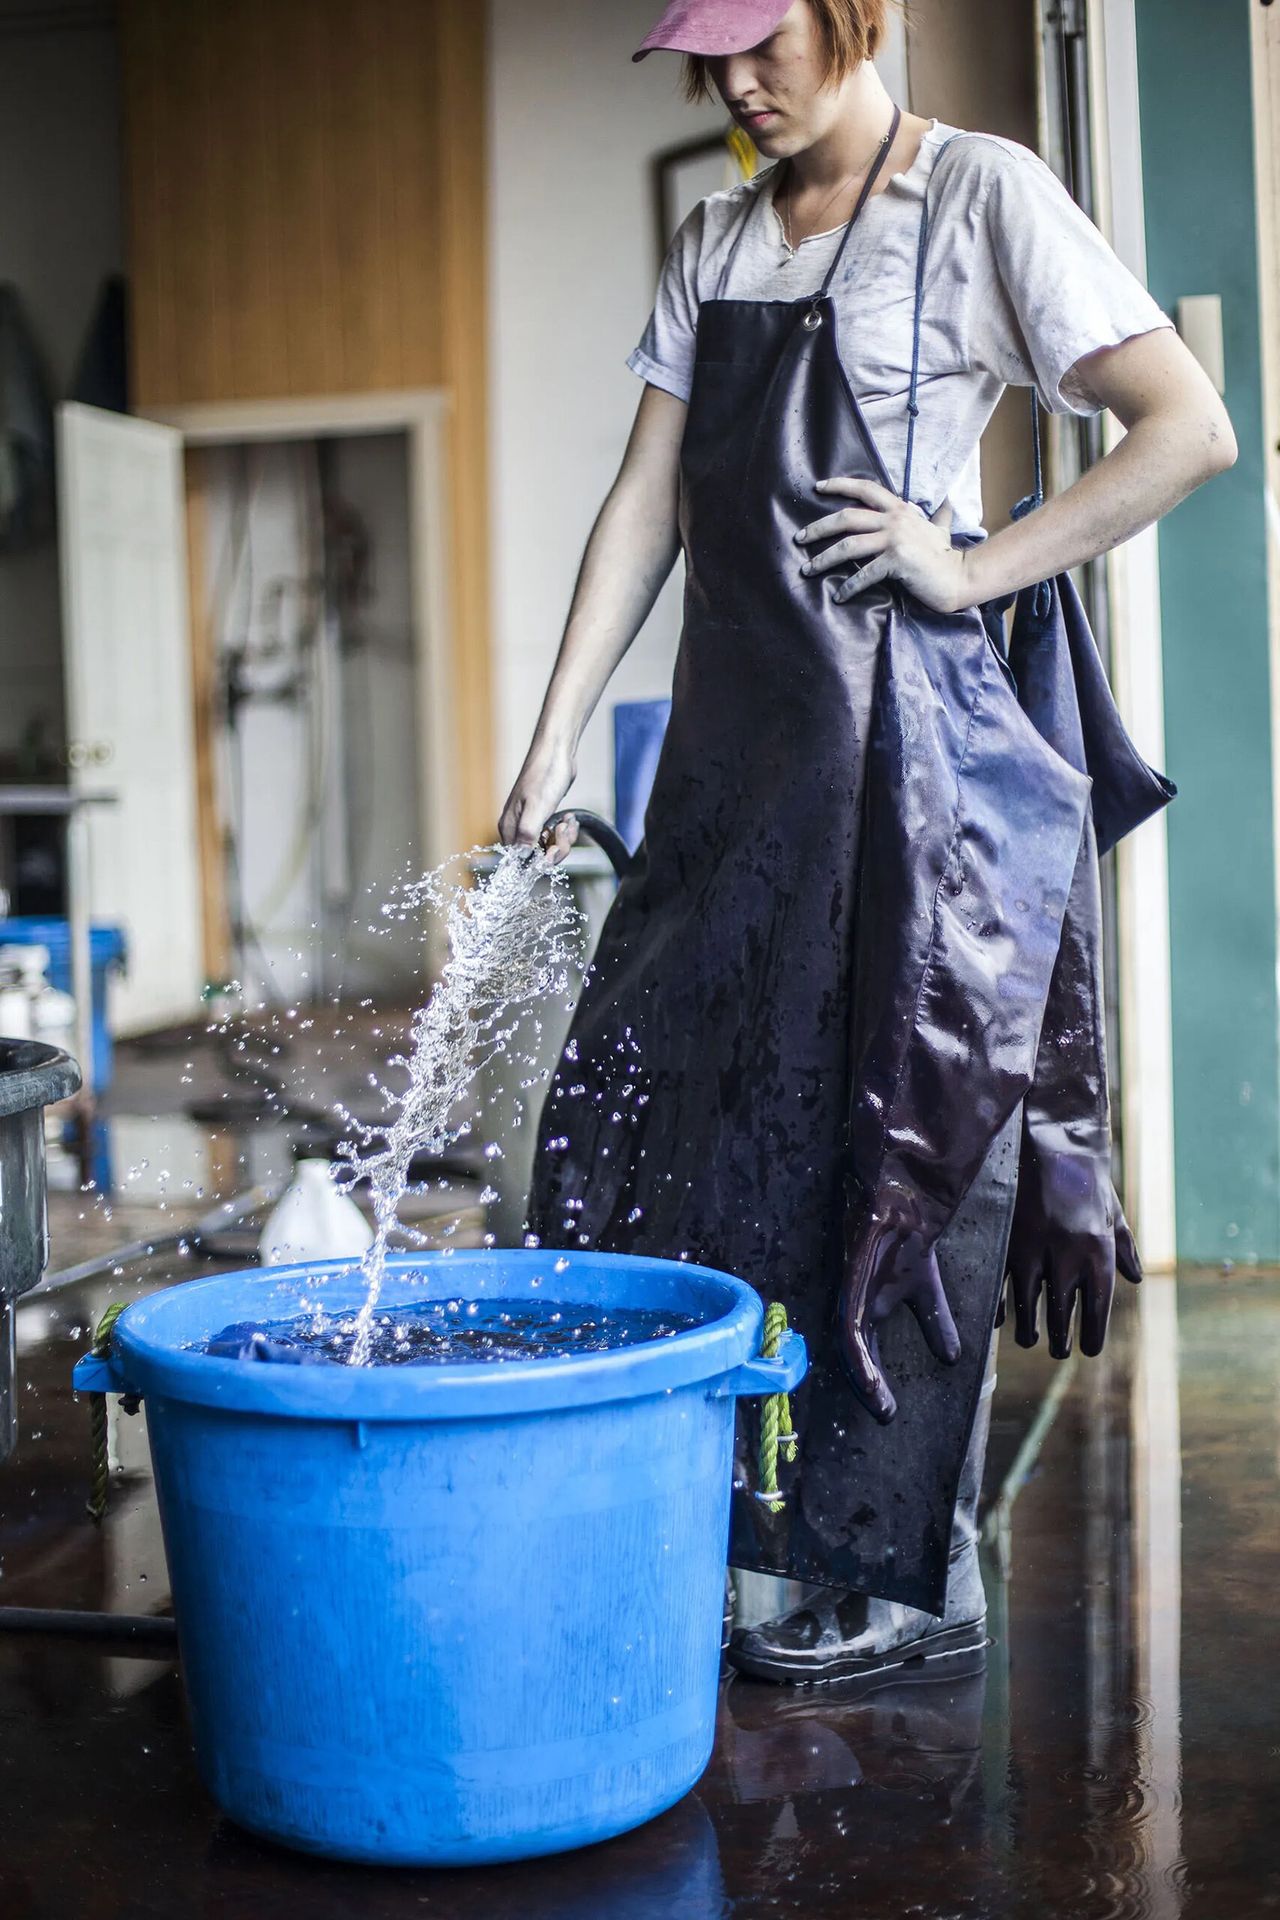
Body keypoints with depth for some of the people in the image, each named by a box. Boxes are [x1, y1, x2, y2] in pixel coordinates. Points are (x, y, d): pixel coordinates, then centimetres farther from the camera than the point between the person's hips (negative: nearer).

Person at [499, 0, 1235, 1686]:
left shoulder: (981, 197, -3)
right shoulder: (716, 245, 16)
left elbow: (1190, 428, -9)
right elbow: (647, 506, 13)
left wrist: (973, 567, -13)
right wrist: (557, 737, 7)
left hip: (907, 740, -7)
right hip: (734, 749, 7)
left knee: (895, 1150, -2)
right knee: (635, 1112, 8)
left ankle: (909, 1580, 11)